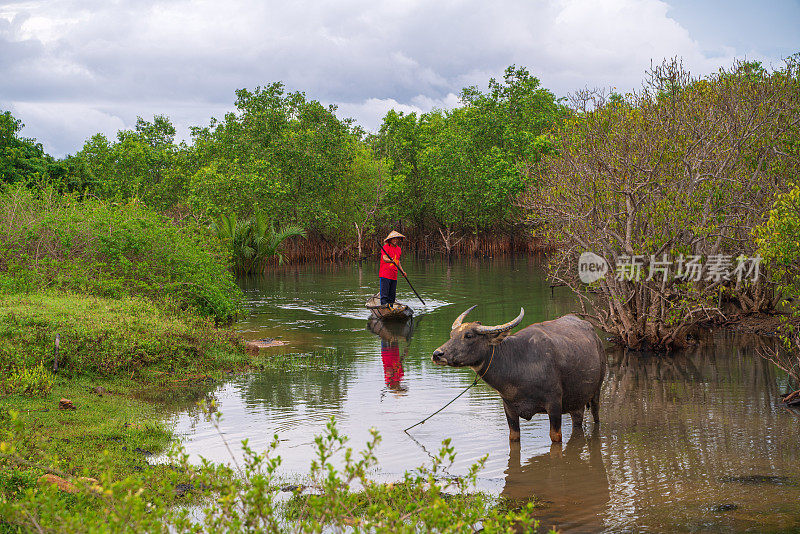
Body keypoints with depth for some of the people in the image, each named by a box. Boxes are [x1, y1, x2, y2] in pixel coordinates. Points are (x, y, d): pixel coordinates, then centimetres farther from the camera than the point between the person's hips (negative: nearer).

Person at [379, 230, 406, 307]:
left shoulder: (398, 249, 17)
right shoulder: (386, 247, -6)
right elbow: (384, 258, -19)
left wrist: (402, 271, 21)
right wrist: (390, 260, -39)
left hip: (394, 275, 7)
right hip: (385, 274, -7)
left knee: (392, 293, 9)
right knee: (385, 290, -13)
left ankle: (391, 305, 16)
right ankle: (384, 303, -15)